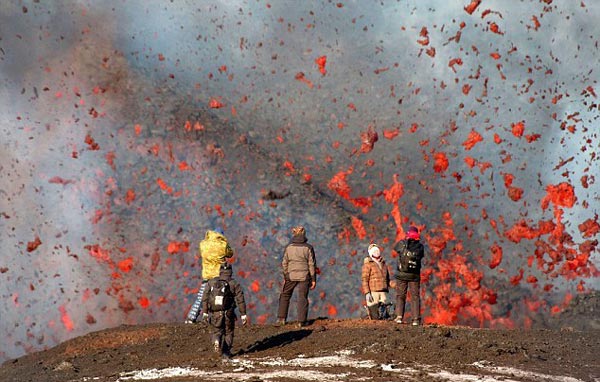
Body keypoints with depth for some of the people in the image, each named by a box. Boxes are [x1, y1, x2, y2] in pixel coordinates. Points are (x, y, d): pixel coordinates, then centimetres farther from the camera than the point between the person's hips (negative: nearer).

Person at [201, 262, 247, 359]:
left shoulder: (211, 282, 2)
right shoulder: (234, 284, -4)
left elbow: (205, 298, 1)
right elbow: (240, 300, -7)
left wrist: (205, 312, 7)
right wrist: (243, 315, -4)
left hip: (214, 314, 1)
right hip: (228, 314, -1)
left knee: (216, 331, 16)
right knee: (228, 332, 18)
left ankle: (216, 341, -16)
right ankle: (226, 352, 16)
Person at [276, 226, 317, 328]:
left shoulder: (288, 247, -2)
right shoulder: (308, 248, -5)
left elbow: (284, 263, 2)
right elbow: (312, 264, -4)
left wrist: (285, 277, 12)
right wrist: (313, 279, 2)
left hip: (291, 275, 1)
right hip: (304, 275, -1)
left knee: (285, 296, 16)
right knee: (303, 298, 5)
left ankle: (281, 318, 12)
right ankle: (302, 321, 3)